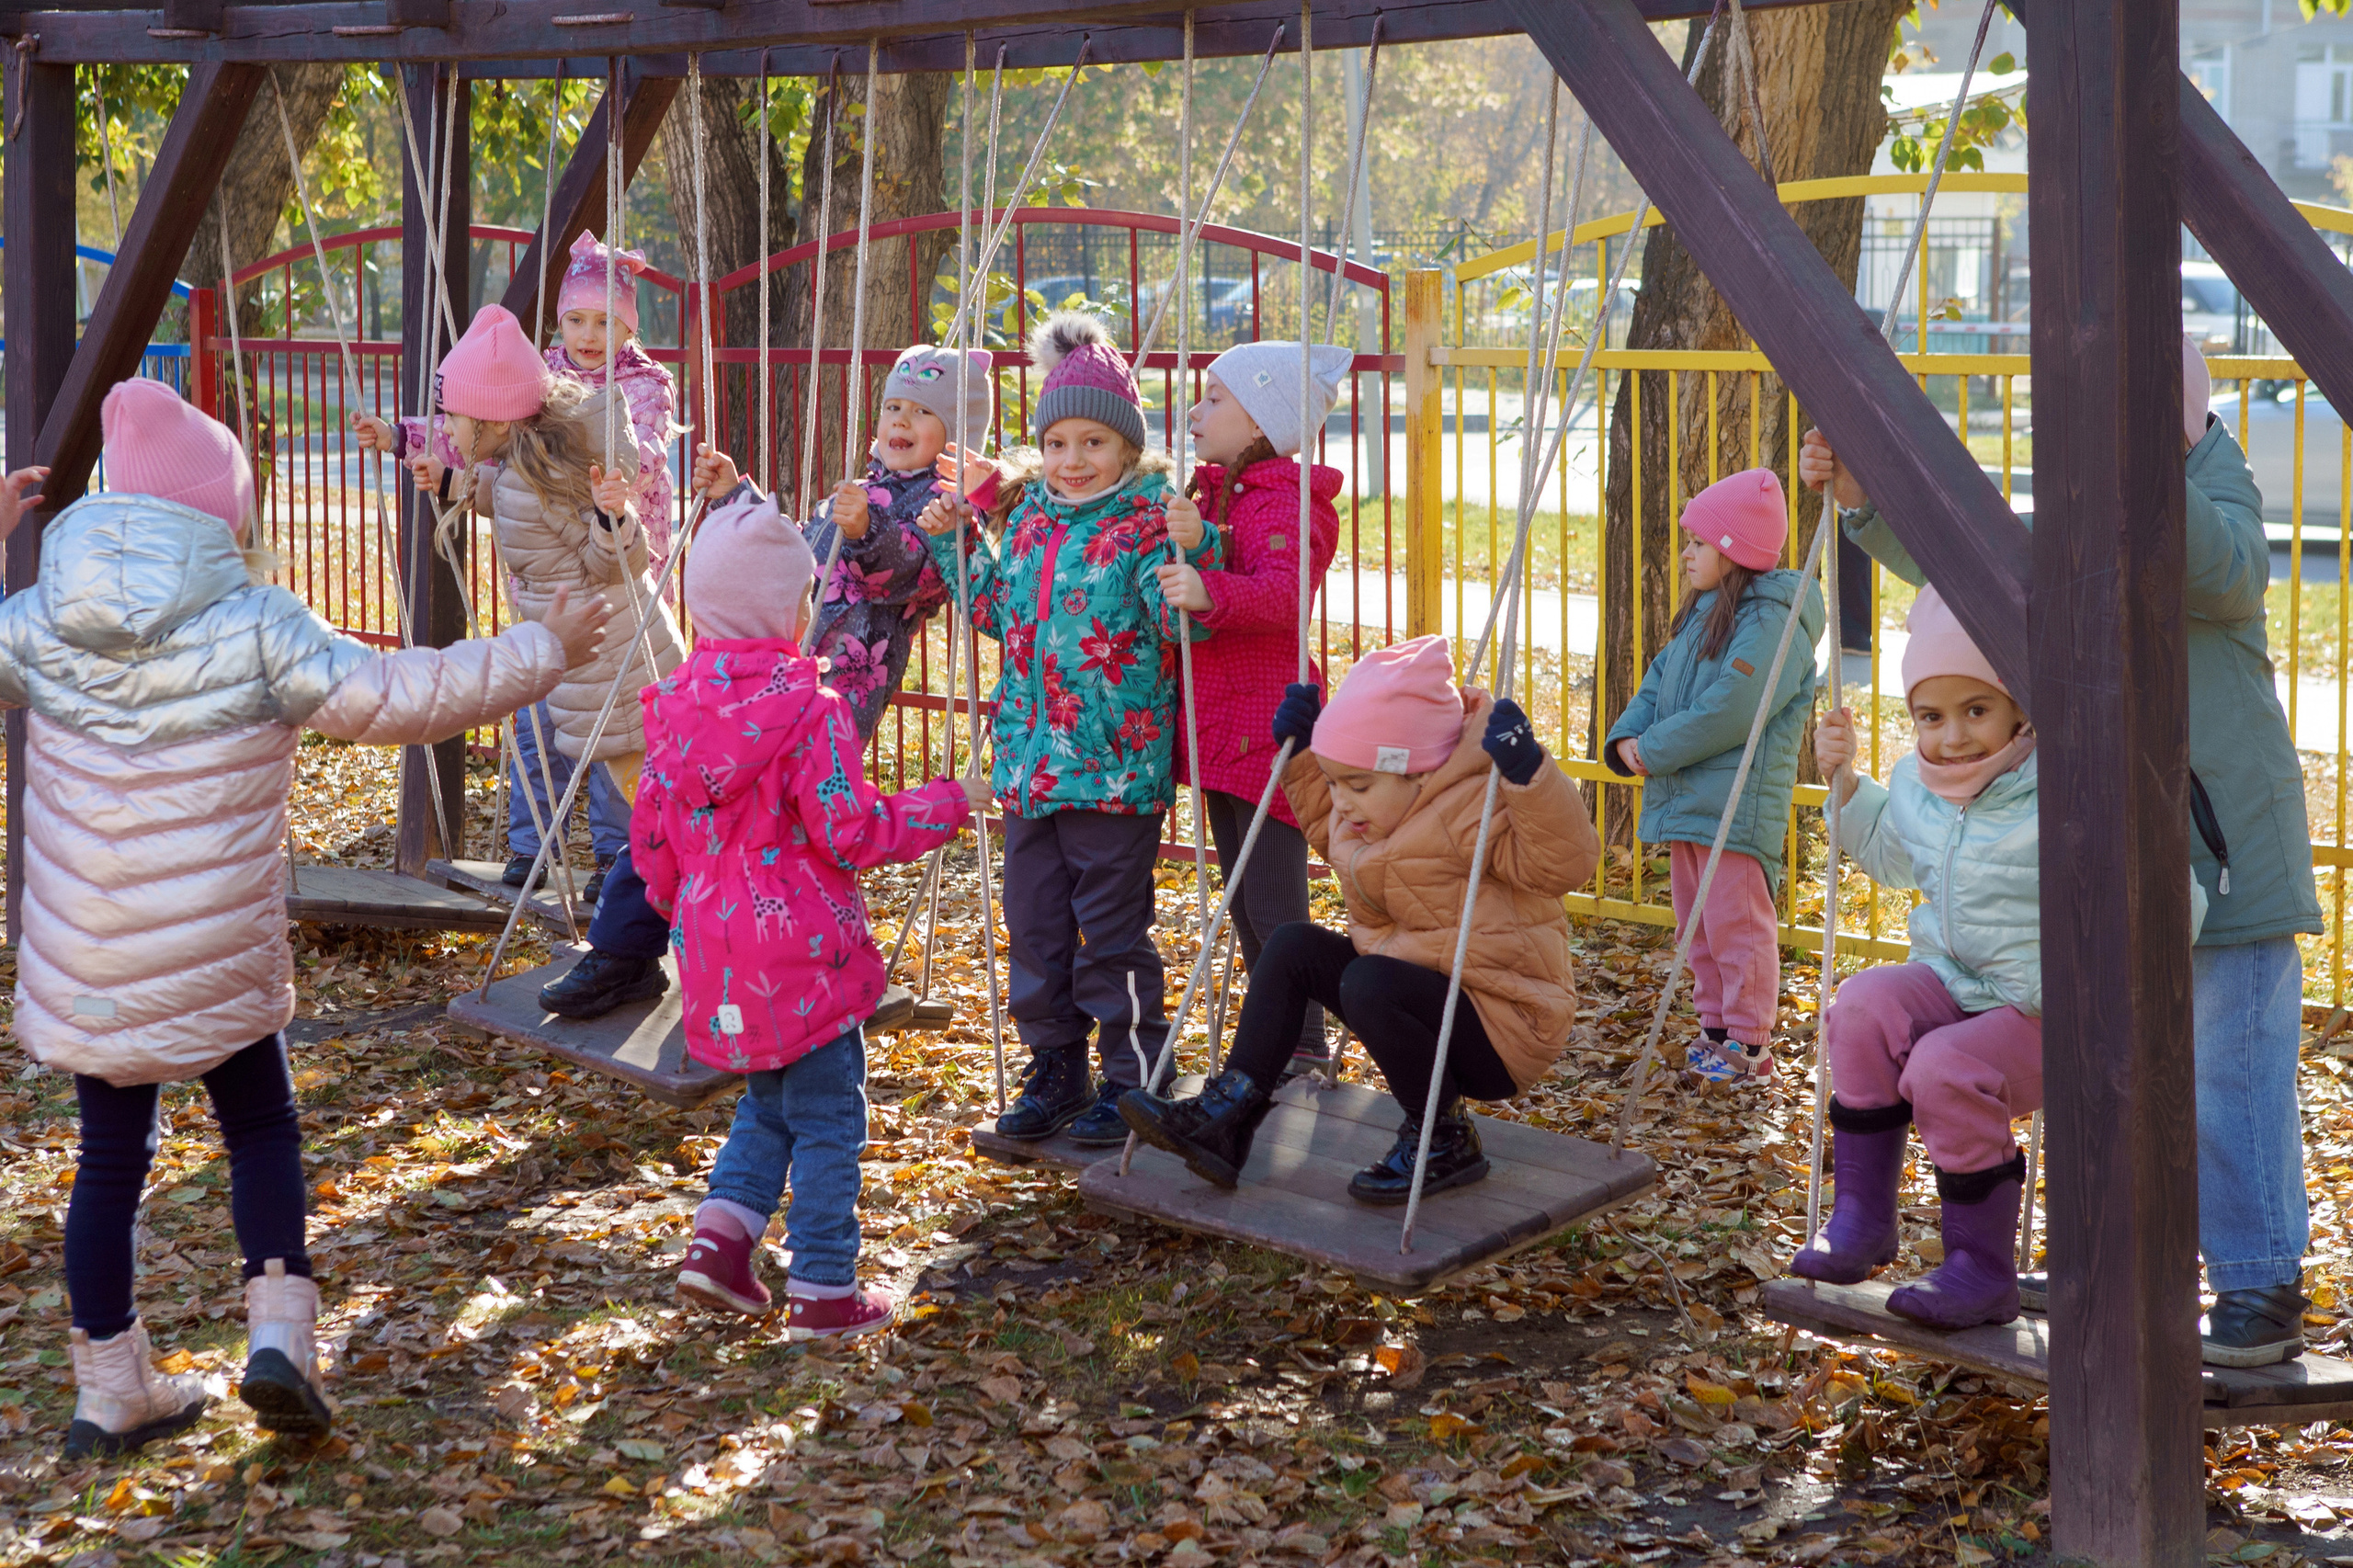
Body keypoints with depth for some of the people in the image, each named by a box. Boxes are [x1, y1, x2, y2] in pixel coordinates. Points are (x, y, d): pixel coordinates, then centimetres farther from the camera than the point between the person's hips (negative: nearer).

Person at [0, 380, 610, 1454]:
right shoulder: (255, 627, -12)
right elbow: (398, 698, -13)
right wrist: (540, 652, -2)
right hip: (220, 958, -3)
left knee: (110, 1161, 13)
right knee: (260, 1129, 17)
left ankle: (111, 1392, 20)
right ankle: (278, 1331, 0)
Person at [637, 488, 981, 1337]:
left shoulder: (672, 704, 3)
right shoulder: (807, 708, -17)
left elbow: (649, 836, 9)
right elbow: (851, 832, -18)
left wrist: (677, 906, 26)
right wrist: (947, 803, -4)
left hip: (713, 950, 7)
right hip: (802, 951, -6)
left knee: (769, 1101, 24)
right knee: (827, 1117, 6)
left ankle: (720, 1237, 10)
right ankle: (824, 1291, 10)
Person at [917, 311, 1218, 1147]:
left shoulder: (1148, 520, -9)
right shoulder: (1029, 515, 11)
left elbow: (1183, 623, -18)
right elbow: (998, 612, 22)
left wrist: (1190, 550, -32)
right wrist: (953, 540, 16)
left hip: (1117, 765, -7)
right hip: (1032, 758, 7)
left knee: (1112, 929, 0)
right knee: (1033, 923, 13)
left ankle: (1132, 1081, 13)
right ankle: (1055, 1070, 27)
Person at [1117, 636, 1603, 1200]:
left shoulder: (1472, 806, -21)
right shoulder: (1370, 811, 8)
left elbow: (1565, 862, -32)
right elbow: (1327, 829, 31)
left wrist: (1529, 774, -43)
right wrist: (1301, 755, 19)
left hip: (1504, 1026, -10)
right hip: (1413, 986, 10)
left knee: (1369, 982, -33)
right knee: (1293, 946, 3)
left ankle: (1444, 1138, -13)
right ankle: (1226, 1116, -3)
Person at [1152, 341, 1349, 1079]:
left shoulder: (1286, 505, -14)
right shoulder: (1216, 495, 17)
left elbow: (1282, 593, -32)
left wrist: (1211, 591, -50)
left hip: (1266, 726, -10)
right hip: (1219, 726, 10)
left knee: (1275, 908, -5)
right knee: (1245, 903, 16)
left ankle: (1306, 1054, 4)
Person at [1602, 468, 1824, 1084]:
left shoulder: (1772, 622, -16)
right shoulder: (1701, 614, 16)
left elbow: (1730, 711, -23)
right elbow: (1661, 681, 17)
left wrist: (1654, 750, -17)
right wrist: (1625, 738, -1)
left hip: (1738, 807, -10)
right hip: (1684, 801, 10)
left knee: (1736, 924, -4)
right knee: (1697, 922, 16)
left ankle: (1750, 1043, 4)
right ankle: (1717, 1026, 27)